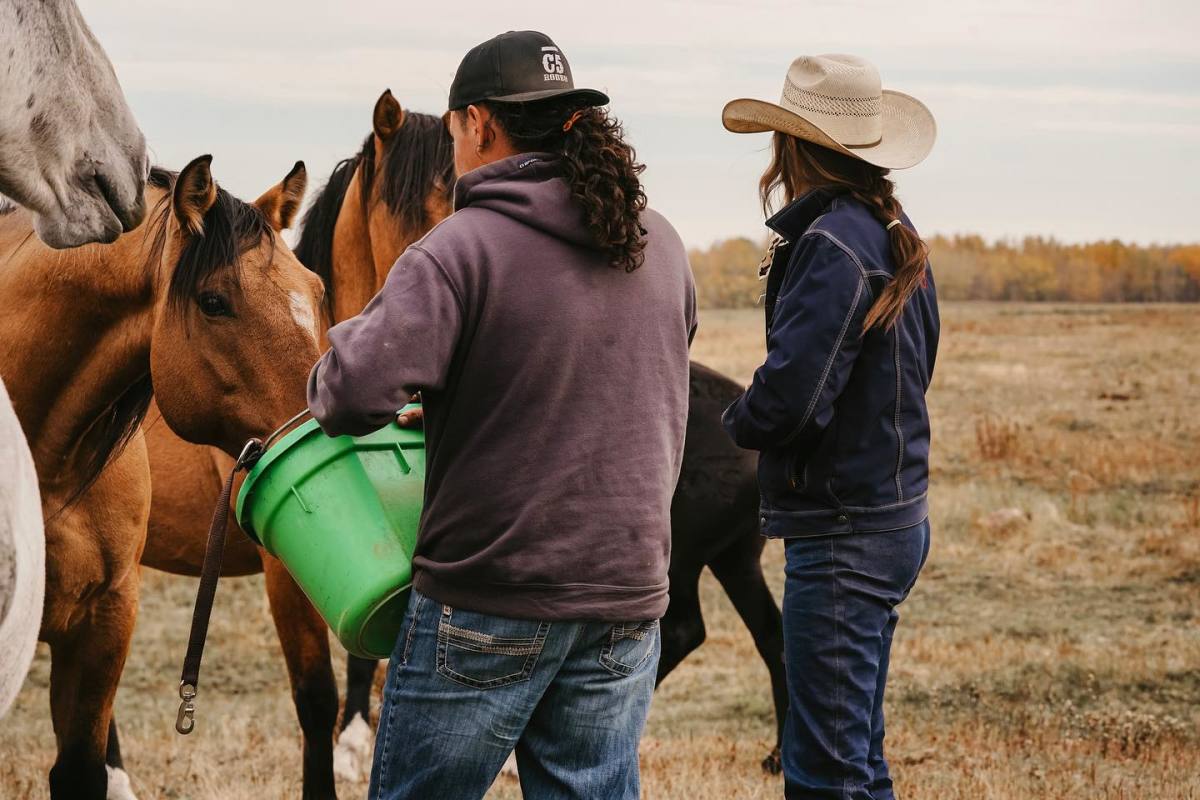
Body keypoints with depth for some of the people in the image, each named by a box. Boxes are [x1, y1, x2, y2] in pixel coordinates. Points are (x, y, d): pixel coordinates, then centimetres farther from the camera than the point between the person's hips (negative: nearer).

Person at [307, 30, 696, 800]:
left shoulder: (463, 248, -14)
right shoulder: (659, 246, 7)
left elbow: (357, 393, -25)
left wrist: (337, 367, -3)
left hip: (489, 603, -5)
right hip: (627, 598, 6)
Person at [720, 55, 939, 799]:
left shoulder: (834, 243, -18)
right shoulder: (897, 238, 12)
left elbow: (787, 399, -25)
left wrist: (739, 419, -3)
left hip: (844, 535, -10)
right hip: (895, 514, 10)